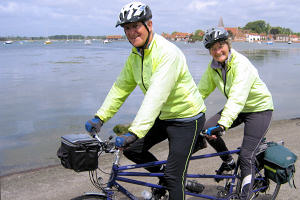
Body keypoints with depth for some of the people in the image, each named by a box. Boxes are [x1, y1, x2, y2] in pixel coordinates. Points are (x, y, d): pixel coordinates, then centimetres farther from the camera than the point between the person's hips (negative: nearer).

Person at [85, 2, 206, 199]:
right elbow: (121, 87, 6)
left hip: (187, 119, -8)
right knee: (132, 149, 6)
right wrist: (100, 117, -1)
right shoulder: (135, 56, 1)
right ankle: (164, 177, 28)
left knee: (174, 177, -7)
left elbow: (156, 96, -37)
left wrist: (135, 132, -44)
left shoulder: (168, 53, -27)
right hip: (164, 116, 8)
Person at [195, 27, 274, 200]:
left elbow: (237, 98, -40)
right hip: (237, 108, 7)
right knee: (208, 129, -11)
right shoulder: (213, 66, -6)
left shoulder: (242, 64, -28)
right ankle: (228, 162, 14)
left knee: (246, 156, -12)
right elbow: (202, 90, -3)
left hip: (259, 109, -6)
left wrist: (223, 124, -51)